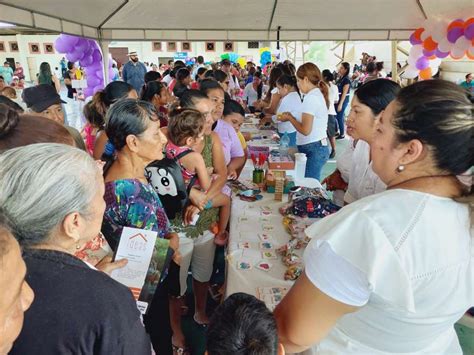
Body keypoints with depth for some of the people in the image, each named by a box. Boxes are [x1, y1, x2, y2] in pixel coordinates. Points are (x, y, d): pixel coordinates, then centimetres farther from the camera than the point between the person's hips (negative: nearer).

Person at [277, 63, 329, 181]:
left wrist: (289, 118, -4)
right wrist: (292, 117, 10)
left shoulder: (311, 97, -14)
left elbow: (305, 130, -18)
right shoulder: (319, 94, 15)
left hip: (312, 149, -10)